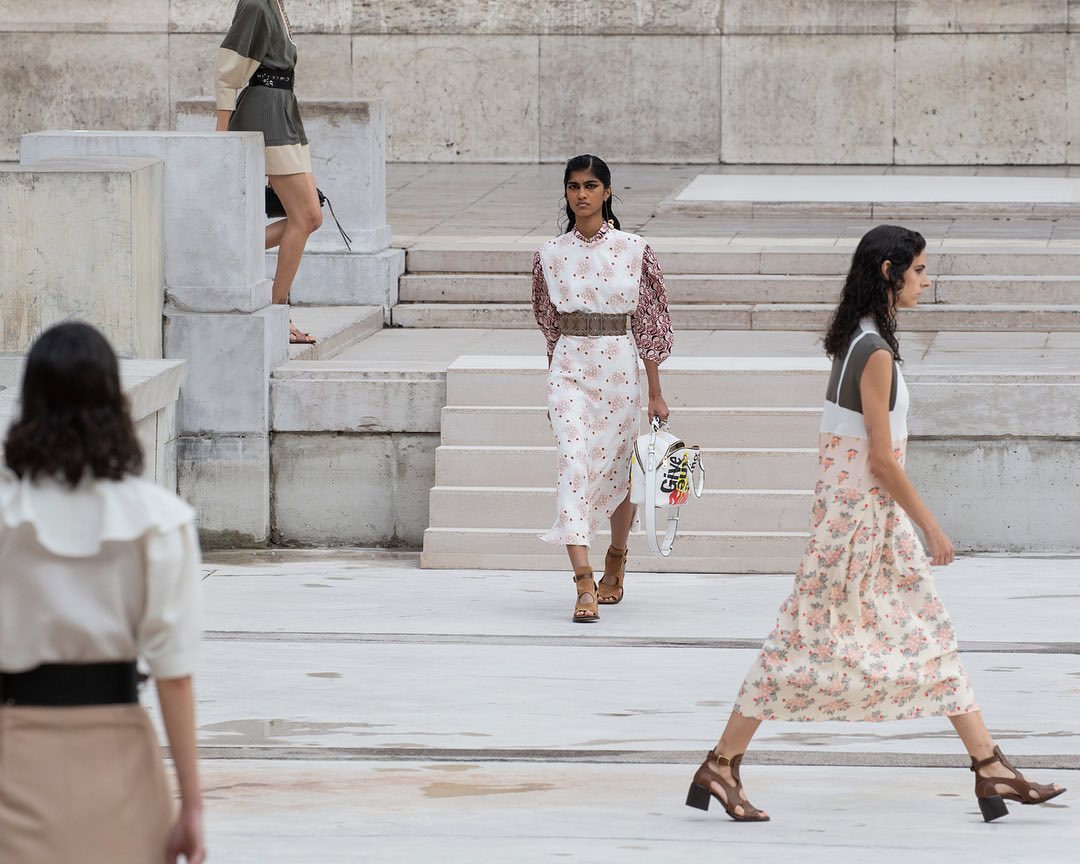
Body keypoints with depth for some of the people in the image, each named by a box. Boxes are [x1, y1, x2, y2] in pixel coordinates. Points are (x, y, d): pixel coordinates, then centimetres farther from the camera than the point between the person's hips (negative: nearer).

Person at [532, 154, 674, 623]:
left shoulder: (633, 251, 0)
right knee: (574, 467, -14)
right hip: (568, 369, 0)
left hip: (619, 368, 0)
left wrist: (655, 394, 4)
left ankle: (616, 558, 39)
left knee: (616, 470, 10)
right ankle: (585, 585, -20)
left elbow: (650, 322, 4)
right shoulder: (551, 255, 4)